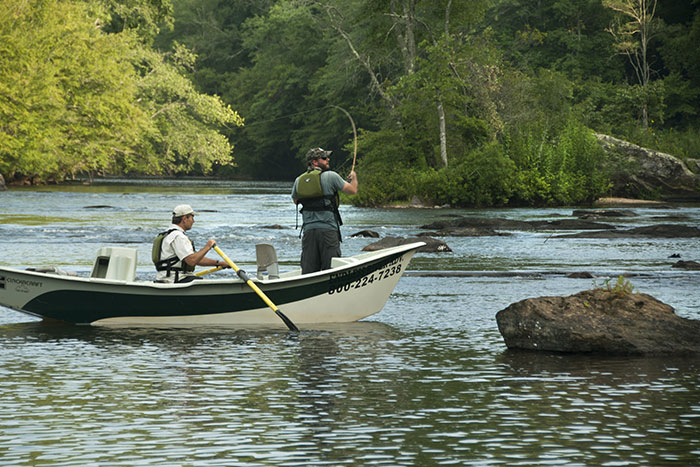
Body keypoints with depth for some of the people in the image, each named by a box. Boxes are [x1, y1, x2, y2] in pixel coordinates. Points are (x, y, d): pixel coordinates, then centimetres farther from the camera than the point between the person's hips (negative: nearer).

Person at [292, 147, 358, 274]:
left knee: (308, 271, 5)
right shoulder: (330, 176, -6)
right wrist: (354, 177, 21)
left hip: (308, 229, 4)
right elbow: (352, 190, 0)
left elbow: (295, 200, 25)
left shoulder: (299, 180, 8)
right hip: (328, 229, -4)